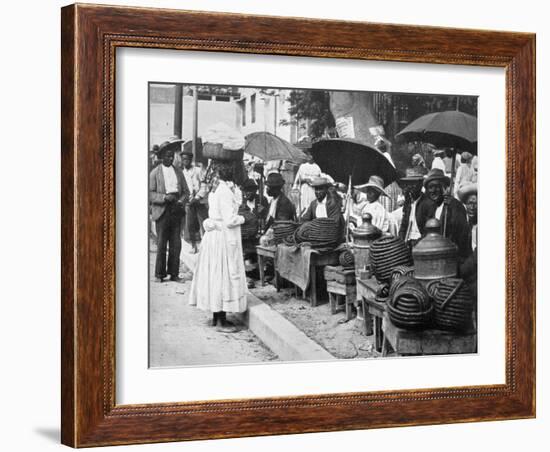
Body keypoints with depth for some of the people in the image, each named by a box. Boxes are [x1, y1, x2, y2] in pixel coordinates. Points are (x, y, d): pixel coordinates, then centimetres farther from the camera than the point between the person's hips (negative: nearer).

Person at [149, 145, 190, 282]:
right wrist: (164, 197, -19)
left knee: (176, 244, 2)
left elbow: (186, 192, 14)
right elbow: (150, 194, -4)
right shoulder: (154, 173, 2)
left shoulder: (178, 172, 13)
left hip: (176, 211, 3)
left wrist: (181, 201, -6)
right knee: (161, 245, -2)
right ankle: (159, 274, 7)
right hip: (162, 212, -3)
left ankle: (174, 273, 11)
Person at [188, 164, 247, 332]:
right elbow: (230, 220, -20)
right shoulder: (225, 191, -18)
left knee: (215, 274, 13)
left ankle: (216, 316, 22)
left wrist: (234, 188, 6)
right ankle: (221, 320, 0)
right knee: (225, 274, -4)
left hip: (213, 234, 9)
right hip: (224, 237, -9)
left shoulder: (216, 190, 9)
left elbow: (236, 202, 11)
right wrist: (242, 219, -5)